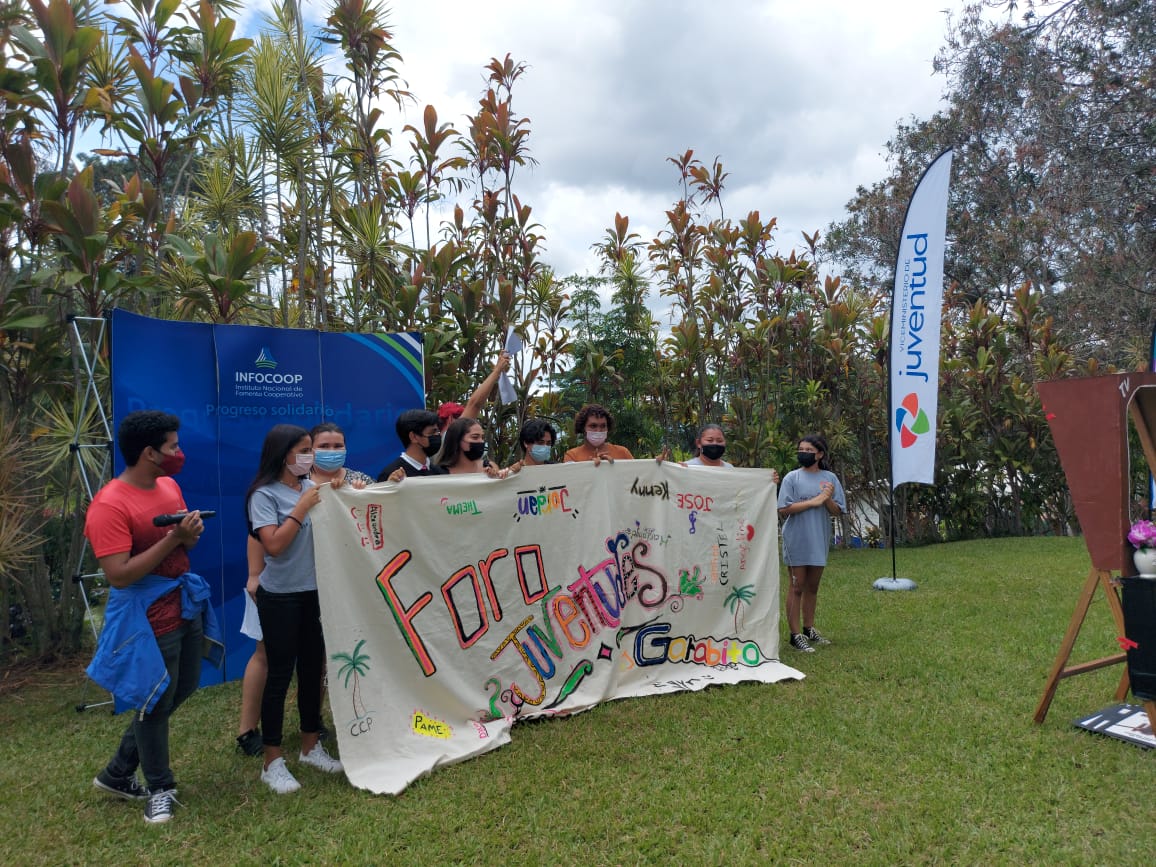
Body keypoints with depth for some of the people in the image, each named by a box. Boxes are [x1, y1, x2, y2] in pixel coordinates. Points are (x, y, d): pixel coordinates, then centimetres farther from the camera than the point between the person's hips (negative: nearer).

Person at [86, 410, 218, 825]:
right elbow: (118, 574, -25)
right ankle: (159, 789, 29)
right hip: (147, 616, -9)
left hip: (184, 604, 9)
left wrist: (191, 534, -8)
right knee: (156, 702, 7)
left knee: (180, 691, 19)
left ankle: (117, 774, 37)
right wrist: (171, 539, -27)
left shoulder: (170, 486, 5)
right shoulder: (109, 506, -21)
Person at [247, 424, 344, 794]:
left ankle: (311, 746, 30)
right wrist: (302, 507, -20)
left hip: (314, 592, 6)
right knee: (280, 675, 1)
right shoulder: (265, 494, -11)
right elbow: (273, 545, -20)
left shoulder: (311, 487, 5)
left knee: (313, 668, 14)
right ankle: (272, 763, 14)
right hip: (280, 597, -6)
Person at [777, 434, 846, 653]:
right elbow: (783, 509, -11)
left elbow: (838, 511, 5)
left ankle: (809, 629, 26)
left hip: (820, 540, 4)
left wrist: (828, 500, -16)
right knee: (797, 586, -1)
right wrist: (812, 502, -16)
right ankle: (795, 635, 3)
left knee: (813, 586, 14)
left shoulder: (830, 478, 6)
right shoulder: (792, 478, -4)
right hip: (797, 540, -4)